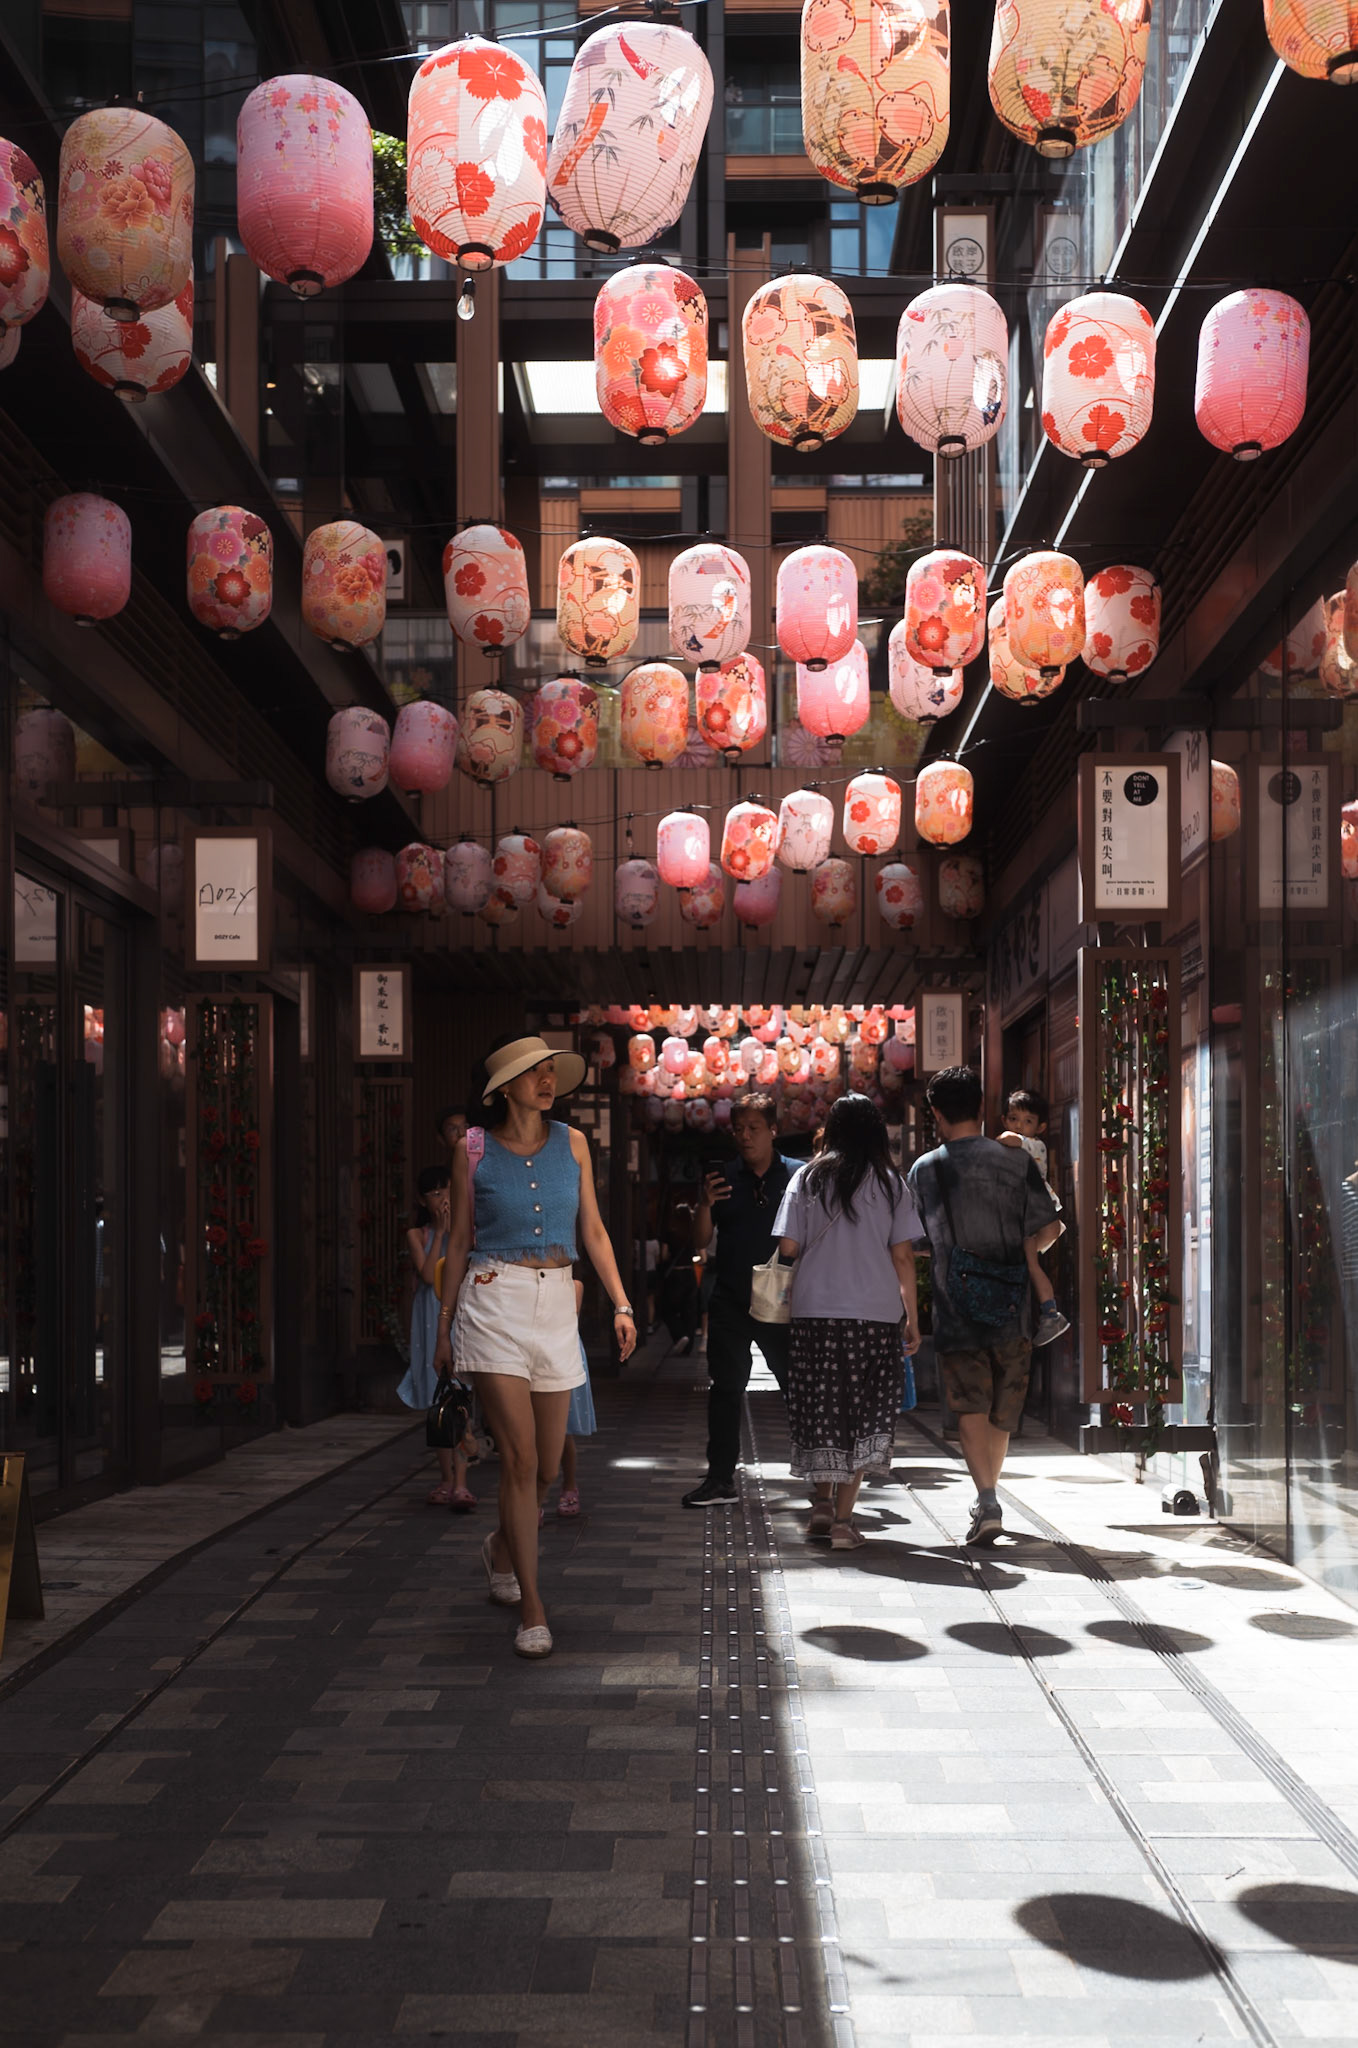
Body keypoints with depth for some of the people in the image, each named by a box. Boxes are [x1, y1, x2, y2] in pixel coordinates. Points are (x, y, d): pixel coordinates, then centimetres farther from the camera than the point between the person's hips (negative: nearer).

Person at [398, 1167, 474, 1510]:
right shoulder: (417, 1234, 5)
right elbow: (428, 1275, -8)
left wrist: (454, 1230, -10)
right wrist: (439, 1232, -8)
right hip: (432, 1321, 1)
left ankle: (461, 1483, -17)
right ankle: (446, 1479, 18)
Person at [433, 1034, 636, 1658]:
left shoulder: (572, 1143, 8)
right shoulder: (474, 1151, 0)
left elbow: (592, 1229, 9)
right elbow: (459, 1240, 6)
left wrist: (621, 1303, 1)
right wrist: (444, 1323, 6)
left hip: (556, 1303, 4)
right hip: (494, 1302, -4)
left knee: (548, 1464, 9)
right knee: (519, 1455, -11)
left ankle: (502, 1545, 40)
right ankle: (531, 1608, -4)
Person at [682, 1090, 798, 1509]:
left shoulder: (797, 1176, 0)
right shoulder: (725, 1179, 9)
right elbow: (700, 1241, 8)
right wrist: (706, 1204, -9)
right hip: (730, 1302, 3)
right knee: (725, 1390, 5)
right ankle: (721, 1479, 11)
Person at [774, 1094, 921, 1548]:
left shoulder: (808, 1179, 3)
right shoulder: (889, 1183, 2)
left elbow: (787, 1246, -1)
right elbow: (902, 1258, 1)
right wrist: (913, 1319, 7)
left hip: (815, 1311, 1)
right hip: (875, 1313, -1)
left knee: (820, 1409, 15)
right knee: (863, 1413, 4)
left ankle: (822, 1502, 15)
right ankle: (843, 1519, 0)